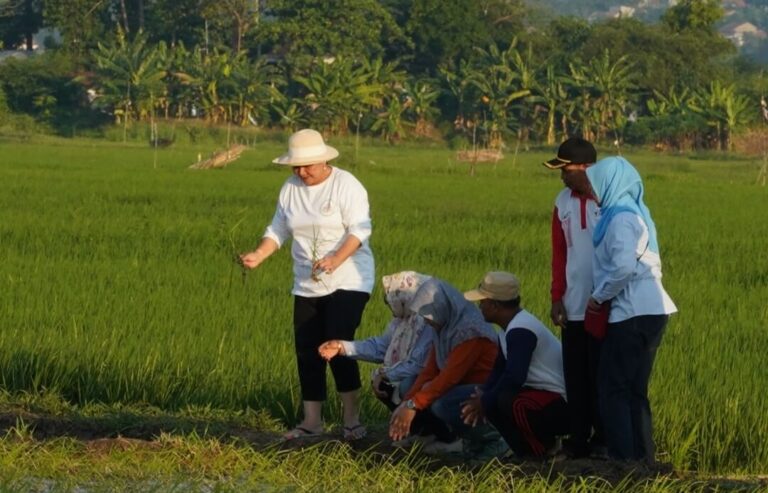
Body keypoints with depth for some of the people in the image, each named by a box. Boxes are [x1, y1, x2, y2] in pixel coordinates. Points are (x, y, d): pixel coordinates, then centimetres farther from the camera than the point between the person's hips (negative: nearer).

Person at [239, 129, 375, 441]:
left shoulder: (346, 185, -10)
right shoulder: (291, 189, 7)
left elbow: (360, 229, -17)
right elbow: (278, 230, 9)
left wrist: (336, 259, -32)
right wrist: (258, 256, -9)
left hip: (348, 282, -6)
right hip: (307, 286, 6)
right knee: (307, 351, 4)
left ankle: (352, 419, -8)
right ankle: (312, 421, 12)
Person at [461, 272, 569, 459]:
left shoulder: (521, 331, -22)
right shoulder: (512, 327, 12)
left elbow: (514, 377, -28)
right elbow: (500, 370, 16)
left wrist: (485, 402, -16)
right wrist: (483, 396, -1)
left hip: (562, 407, -10)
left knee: (508, 401, -33)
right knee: (493, 400, 3)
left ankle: (545, 450, -11)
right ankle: (528, 451, 7)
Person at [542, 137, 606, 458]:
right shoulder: (564, 203, 9)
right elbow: (559, 253, 13)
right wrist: (557, 297, 6)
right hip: (574, 307, 5)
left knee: (601, 375, 0)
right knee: (575, 375, 6)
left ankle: (604, 440, 7)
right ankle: (578, 439, 11)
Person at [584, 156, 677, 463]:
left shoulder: (621, 219, -13)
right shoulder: (634, 213, 17)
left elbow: (623, 267, -27)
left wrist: (598, 297, -11)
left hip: (634, 314, -10)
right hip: (649, 309, 10)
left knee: (614, 388, -6)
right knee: (633, 390, 13)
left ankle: (624, 457, -8)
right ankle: (642, 456, 15)